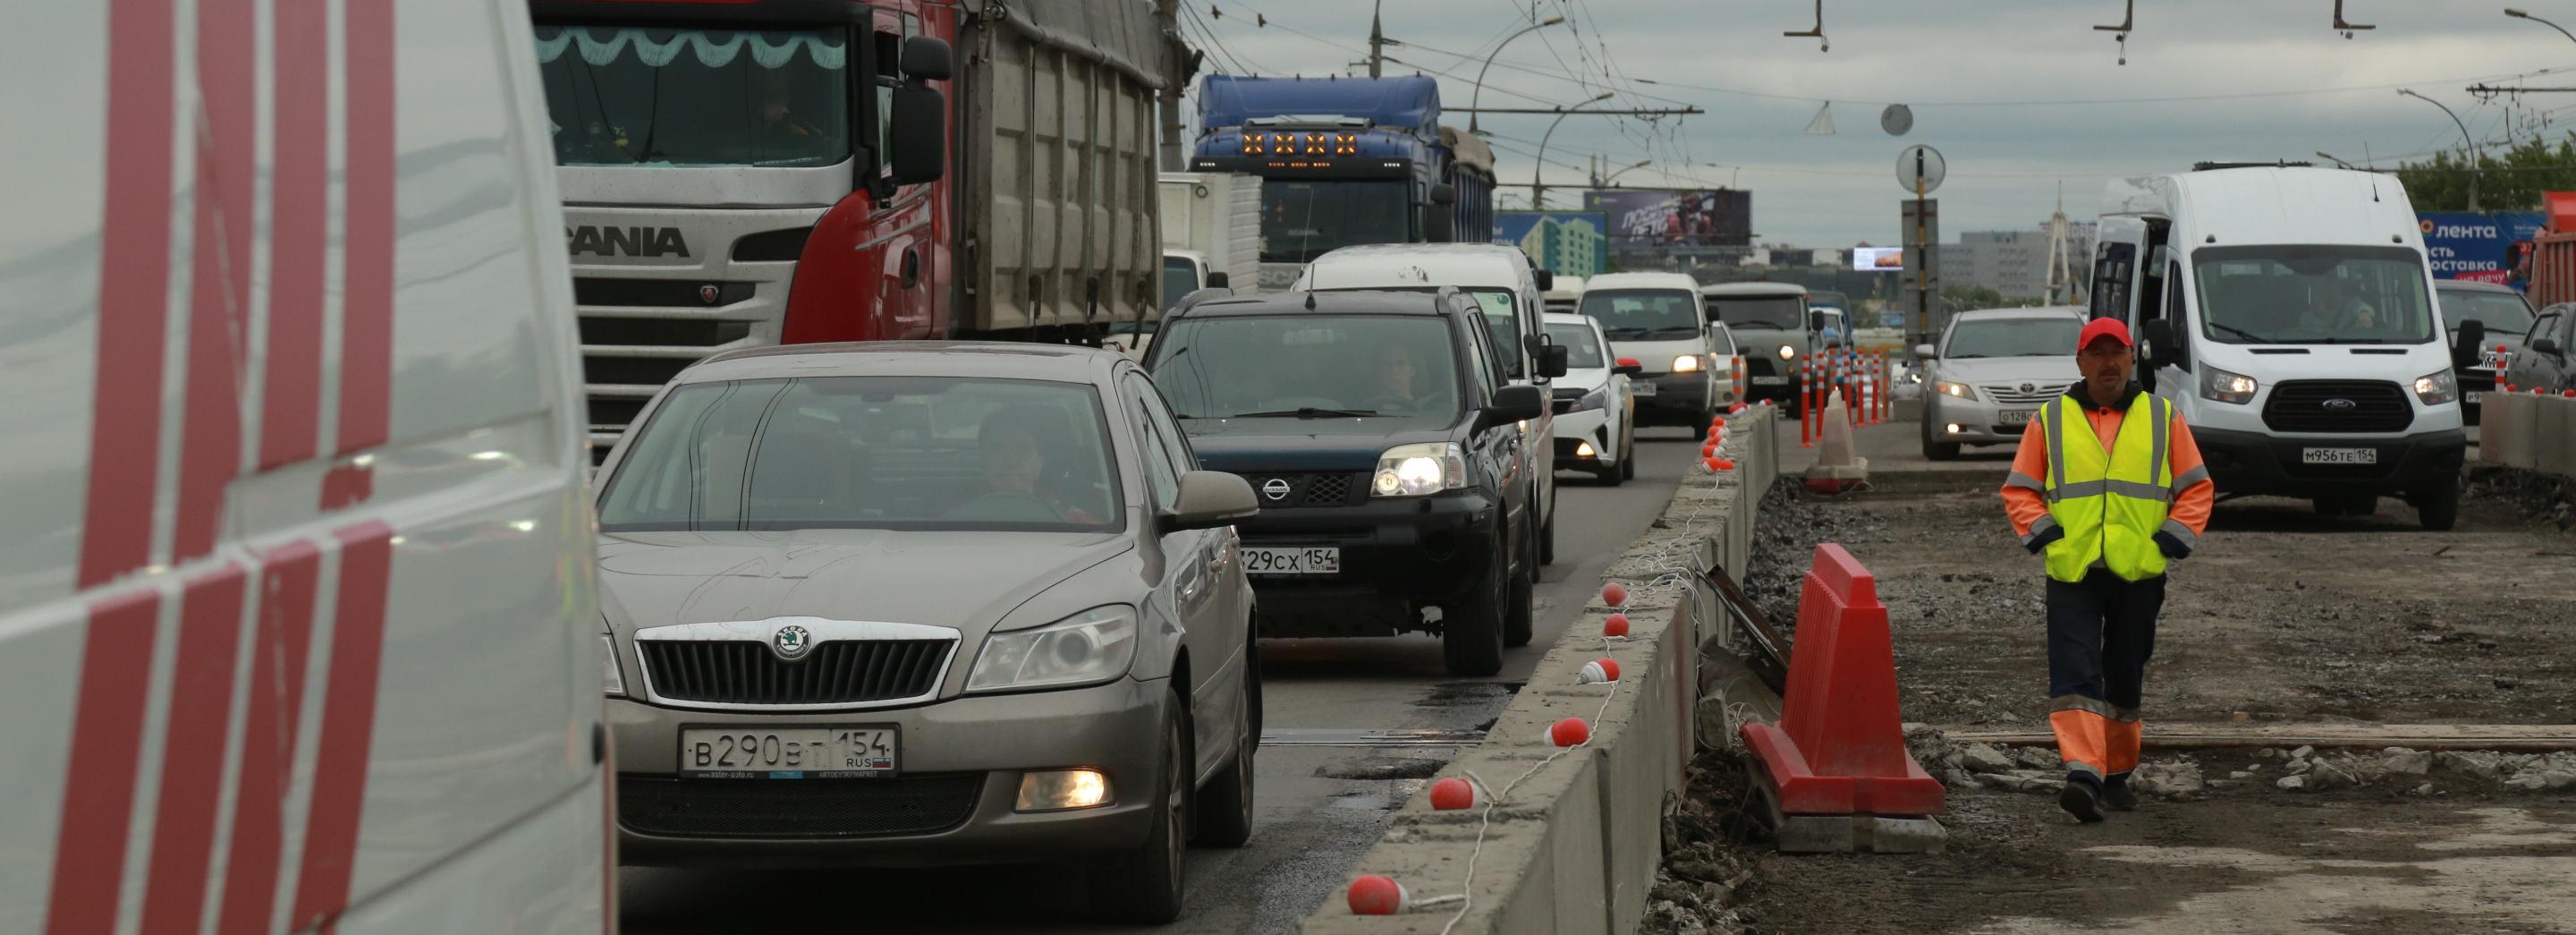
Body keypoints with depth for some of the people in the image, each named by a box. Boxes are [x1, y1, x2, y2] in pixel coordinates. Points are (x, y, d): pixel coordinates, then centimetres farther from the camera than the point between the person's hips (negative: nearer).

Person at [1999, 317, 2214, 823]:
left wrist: (2171, 541, 0)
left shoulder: (2163, 419, 9)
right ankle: (2083, 774, -23)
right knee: (2075, 675, -14)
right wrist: (2043, 535, -3)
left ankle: (2117, 773, 24)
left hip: (2139, 573, 1)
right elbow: (2019, 490, 11)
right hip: (2071, 573, -1)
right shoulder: (2050, 421, 8)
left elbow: (2197, 488, 12)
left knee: (2125, 680, 10)